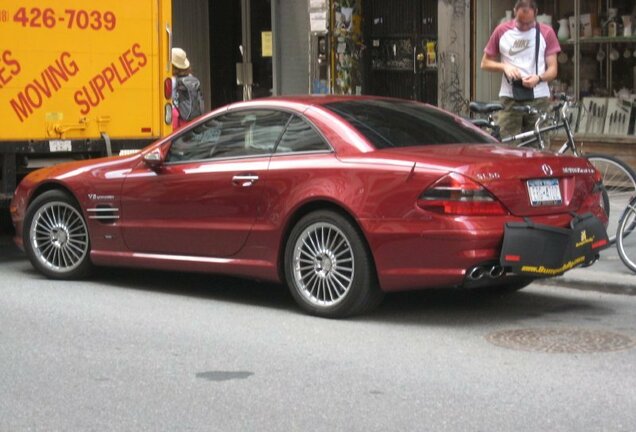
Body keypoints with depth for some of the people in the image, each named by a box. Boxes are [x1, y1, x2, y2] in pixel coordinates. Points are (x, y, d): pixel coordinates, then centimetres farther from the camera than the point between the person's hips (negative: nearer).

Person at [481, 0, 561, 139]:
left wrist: (538, 78, -18)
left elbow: (553, 69, 3)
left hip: (538, 98, 0)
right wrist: (504, 66, -9)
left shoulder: (546, 33, 4)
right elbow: (485, 63, 10)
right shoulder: (502, 31, 5)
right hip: (510, 98, 0)